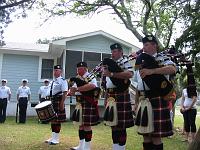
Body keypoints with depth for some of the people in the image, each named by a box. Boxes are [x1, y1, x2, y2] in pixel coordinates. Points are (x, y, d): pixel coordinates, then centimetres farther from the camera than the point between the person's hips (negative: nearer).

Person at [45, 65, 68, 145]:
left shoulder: (62, 81, -9)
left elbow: (64, 93, -16)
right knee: (52, 120, 13)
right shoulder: (52, 81, 16)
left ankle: (56, 139, 7)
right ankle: (53, 137, 25)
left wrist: (62, 103, -22)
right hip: (51, 102, 8)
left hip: (58, 102, -8)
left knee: (57, 120, -1)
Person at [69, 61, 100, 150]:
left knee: (87, 125, -4)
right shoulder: (78, 79, 17)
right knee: (80, 124, 12)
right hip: (79, 104, 8)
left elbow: (92, 86, -29)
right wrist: (72, 91, -8)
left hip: (88, 104, -8)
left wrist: (77, 89, -29)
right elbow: (73, 89, 18)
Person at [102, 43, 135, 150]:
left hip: (120, 96, -7)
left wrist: (111, 74, -25)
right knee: (113, 123, 13)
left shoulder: (125, 62, -3)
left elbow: (130, 74, -25)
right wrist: (106, 97, 17)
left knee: (121, 125, -3)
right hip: (110, 96, 8)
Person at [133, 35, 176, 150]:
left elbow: (172, 69, -24)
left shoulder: (162, 59, -1)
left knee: (156, 135, -1)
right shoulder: (141, 62, 17)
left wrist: (151, 71, -31)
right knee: (145, 134, 13)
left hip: (156, 99, -6)